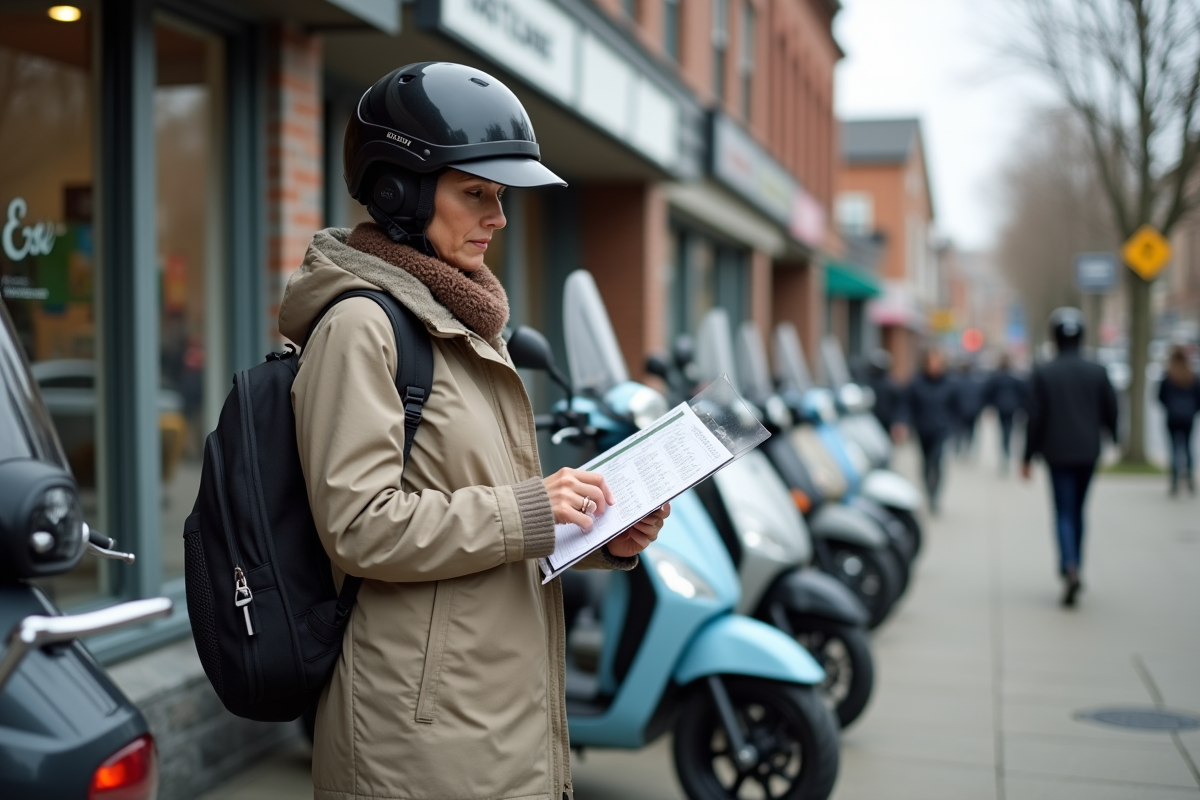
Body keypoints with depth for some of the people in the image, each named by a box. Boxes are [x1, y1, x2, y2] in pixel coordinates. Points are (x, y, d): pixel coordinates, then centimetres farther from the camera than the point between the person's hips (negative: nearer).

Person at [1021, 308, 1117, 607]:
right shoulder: (1098, 372, -1)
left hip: (1057, 453, -2)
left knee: (1064, 512, 0)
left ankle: (1070, 568, -22)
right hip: (1088, 451, 2)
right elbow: (1110, 412, 3)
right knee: (1077, 510, 17)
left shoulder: (1042, 373, -8)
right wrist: (1113, 438, 24)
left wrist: (1027, 457, -1)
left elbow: (1035, 419, -8)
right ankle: (1072, 568, 24)